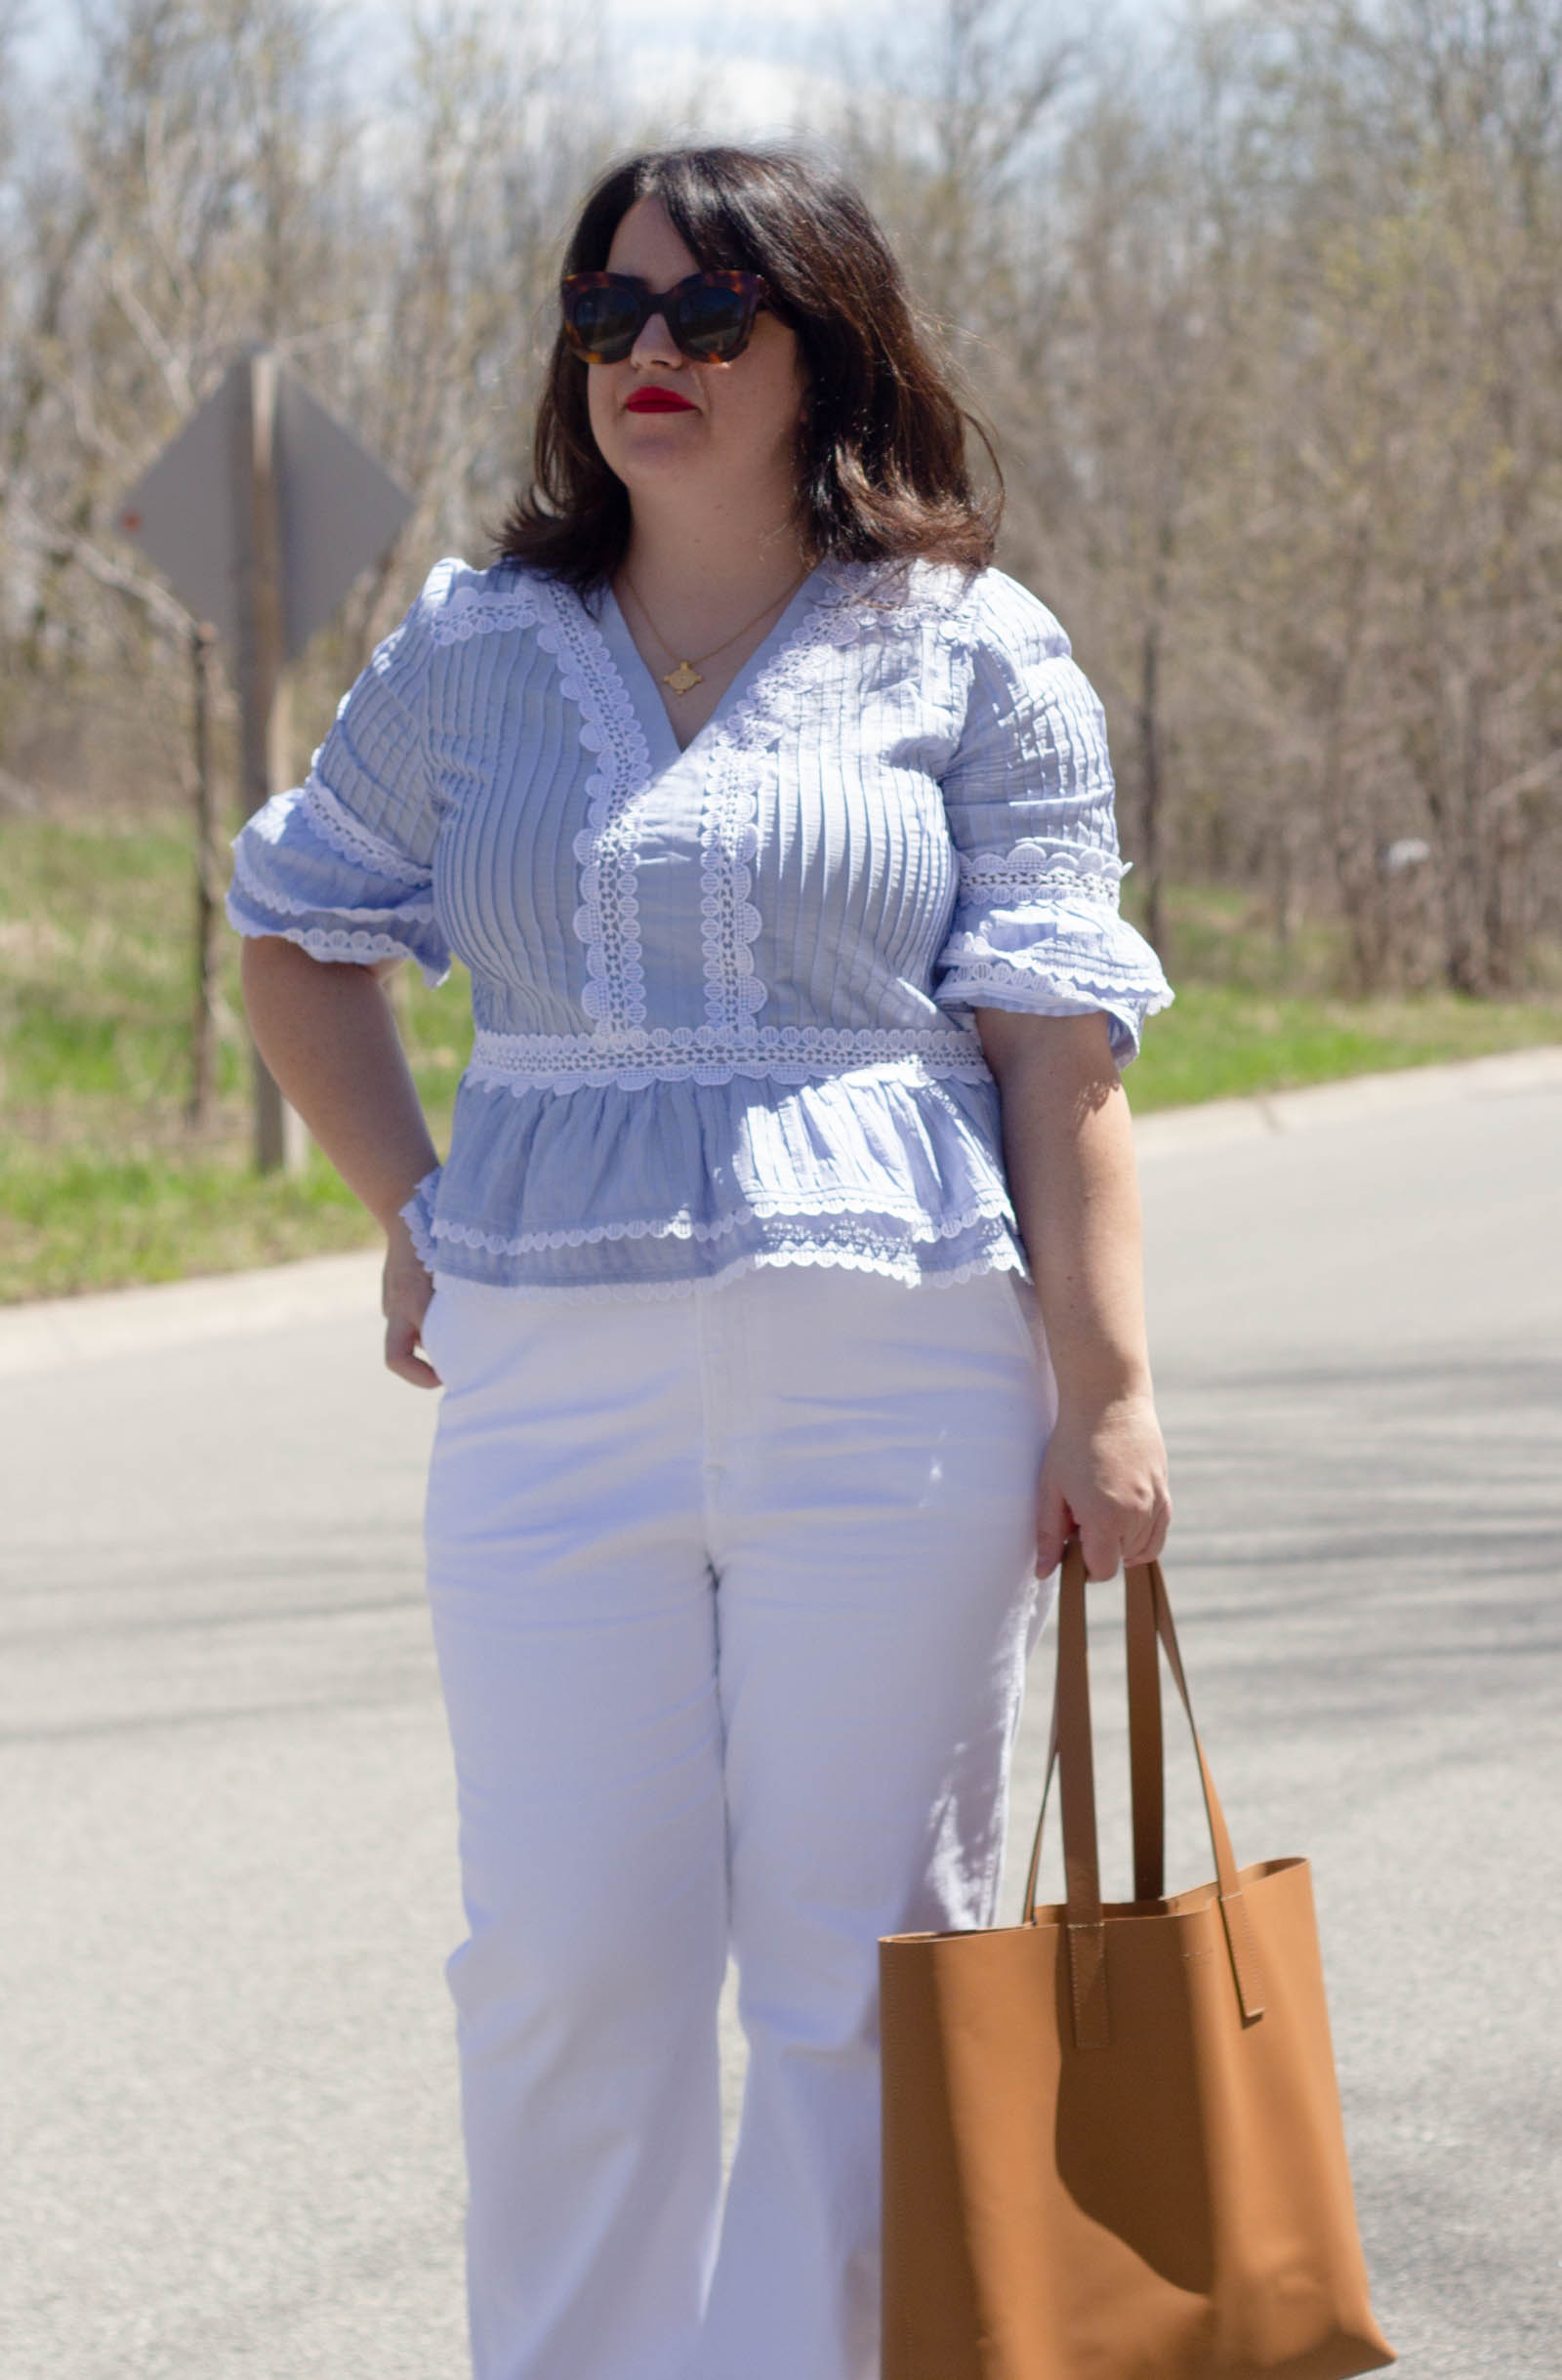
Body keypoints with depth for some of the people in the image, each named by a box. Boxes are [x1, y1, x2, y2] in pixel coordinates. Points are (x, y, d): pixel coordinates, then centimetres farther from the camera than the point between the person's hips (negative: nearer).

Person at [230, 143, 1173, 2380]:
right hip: (549, 1381, 2)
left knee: (861, 1972, 3)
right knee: (567, 1966, 3)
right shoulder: (472, 653, 10)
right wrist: (414, 1214, 12)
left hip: (894, 1377, -2)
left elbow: (1057, 1044, -3)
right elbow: (296, 934, 24)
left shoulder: (969, 656, 2)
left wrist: (1108, 1393, -9)